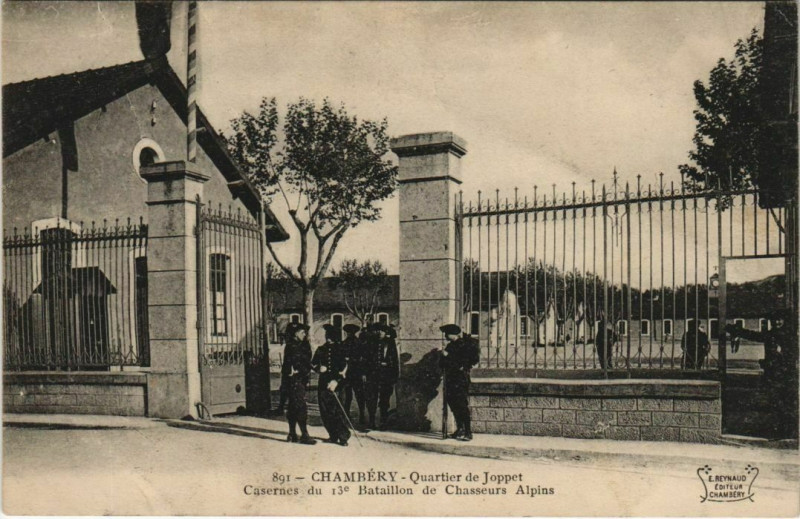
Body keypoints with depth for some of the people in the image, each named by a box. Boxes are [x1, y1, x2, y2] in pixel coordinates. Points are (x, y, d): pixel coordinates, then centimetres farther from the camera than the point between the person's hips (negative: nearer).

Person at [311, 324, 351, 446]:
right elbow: (313, 364, 17)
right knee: (325, 411, 4)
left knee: (337, 410, -12)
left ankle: (343, 437, -7)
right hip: (323, 383, 5)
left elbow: (344, 367, -4)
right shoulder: (321, 350, 13)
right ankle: (333, 436, 14)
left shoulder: (340, 349, 0)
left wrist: (336, 381, -15)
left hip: (336, 383, -5)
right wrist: (319, 368, -6)